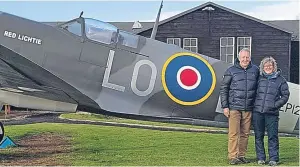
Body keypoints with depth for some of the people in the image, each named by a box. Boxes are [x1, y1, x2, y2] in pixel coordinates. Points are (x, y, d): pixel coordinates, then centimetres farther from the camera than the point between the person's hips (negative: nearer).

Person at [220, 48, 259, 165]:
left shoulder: (255, 70, 8)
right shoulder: (231, 71, 0)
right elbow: (223, 89, 2)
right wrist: (225, 106, -4)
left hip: (248, 109, 3)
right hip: (234, 108, -3)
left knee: (245, 133, 8)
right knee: (234, 133, -4)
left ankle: (242, 155, 17)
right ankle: (232, 157, 1)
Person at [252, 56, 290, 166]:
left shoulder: (280, 80, 5)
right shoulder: (259, 78, 10)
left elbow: (285, 95, 6)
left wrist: (276, 105, -5)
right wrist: (253, 104, 5)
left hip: (272, 113, -2)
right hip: (257, 112, 2)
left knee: (273, 136, -3)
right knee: (258, 136, 6)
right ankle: (260, 158, 14)